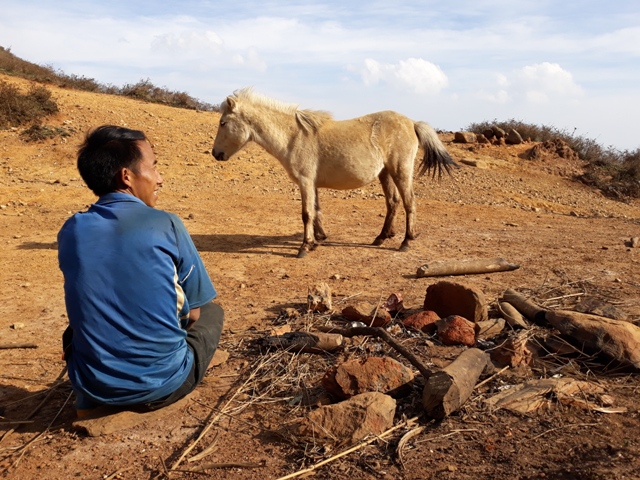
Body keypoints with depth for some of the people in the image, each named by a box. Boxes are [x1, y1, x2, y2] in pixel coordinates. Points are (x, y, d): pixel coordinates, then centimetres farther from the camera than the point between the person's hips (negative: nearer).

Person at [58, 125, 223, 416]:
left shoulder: (70, 232, -1)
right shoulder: (166, 225, -13)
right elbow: (192, 312, -3)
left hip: (92, 387, 4)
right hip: (162, 384, -4)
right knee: (212, 312, 22)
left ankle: (90, 400, 18)